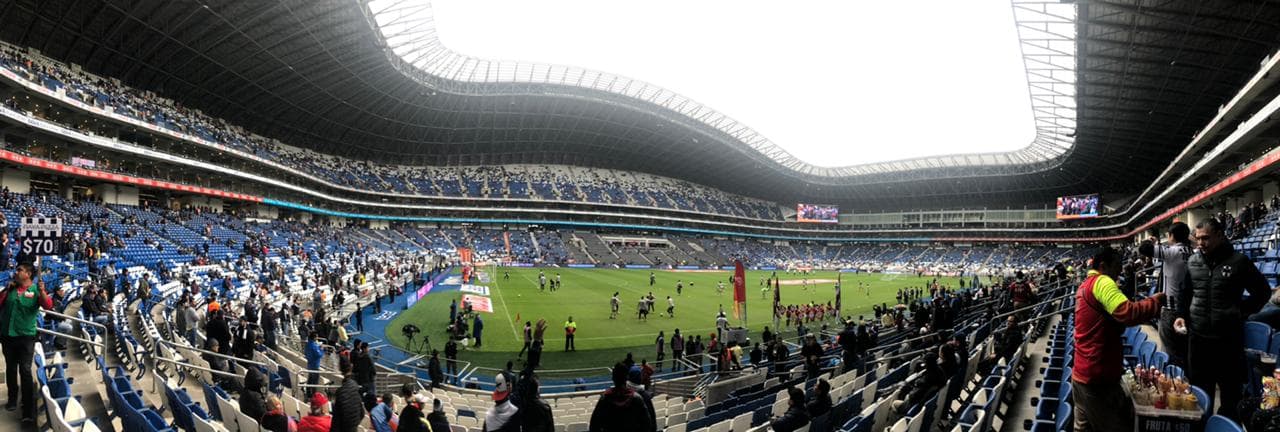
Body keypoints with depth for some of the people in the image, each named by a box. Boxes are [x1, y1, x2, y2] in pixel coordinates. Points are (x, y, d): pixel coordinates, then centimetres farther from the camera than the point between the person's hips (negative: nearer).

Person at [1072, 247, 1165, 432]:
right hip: (1097, 377, -10)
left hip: (1082, 375, 10)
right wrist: (1155, 301, -12)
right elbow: (1127, 313, -28)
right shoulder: (1101, 282, -14)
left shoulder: (1085, 286, 17)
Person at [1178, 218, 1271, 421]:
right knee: (1199, 389, 13)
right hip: (1197, 335, 3)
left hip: (1229, 337, -3)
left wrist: (1241, 312, -2)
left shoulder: (1239, 261, -5)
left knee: (1230, 390, 8)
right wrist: (1181, 315, 2)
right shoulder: (1192, 262, 5)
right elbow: (1183, 293, 15)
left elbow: (1263, 291, 5)